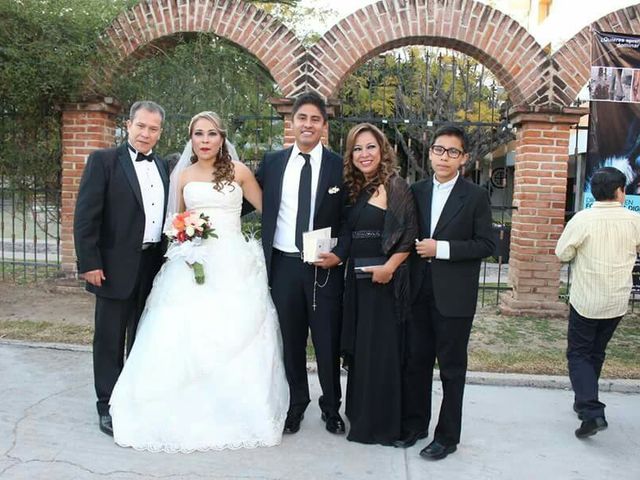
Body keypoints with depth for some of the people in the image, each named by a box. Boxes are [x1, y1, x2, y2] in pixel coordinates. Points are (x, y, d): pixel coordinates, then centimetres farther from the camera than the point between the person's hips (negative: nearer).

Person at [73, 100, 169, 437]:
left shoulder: (163, 166, 11)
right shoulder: (104, 160, -5)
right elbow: (85, 215, -10)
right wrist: (89, 262, -15)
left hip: (155, 266, 5)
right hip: (116, 266, -5)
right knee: (110, 340, 7)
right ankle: (108, 407, 20)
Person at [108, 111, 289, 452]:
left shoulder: (238, 171, 4)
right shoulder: (183, 175, 12)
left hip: (233, 264, -2)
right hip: (192, 263, 2)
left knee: (234, 339, -3)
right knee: (184, 336, -4)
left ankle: (234, 414, 13)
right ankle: (189, 414, 11)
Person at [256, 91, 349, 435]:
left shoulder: (339, 166, 0)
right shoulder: (272, 162, 5)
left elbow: (350, 219, 2)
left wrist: (340, 253, -11)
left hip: (325, 267, -1)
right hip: (283, 265, 2)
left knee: (328, 342, 7)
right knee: (290, 341, 12)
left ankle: (331, 408, 27)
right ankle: (296, 404, 30)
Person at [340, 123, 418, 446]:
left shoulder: (395, 186, -9)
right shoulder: (354, 190, 11)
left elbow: (408, 234, -15)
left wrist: (389, 267, -23)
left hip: (385, 279, -7)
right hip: (356, 279, 7)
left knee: (382, 349, 3)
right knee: (358, 348, 15)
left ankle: (382, 423, 18)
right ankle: (361, 416, 32)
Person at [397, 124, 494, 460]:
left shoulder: (476, 196, -3)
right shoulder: (417, 191, 8)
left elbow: (486, 244, -8)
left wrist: (441, 248, -16)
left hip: (453, 296, -4)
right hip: (418, 291, 4)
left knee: (452, 367, 7)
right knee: (416, 361, 12)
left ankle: (447, 436, 21)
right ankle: (413, 424, 29)